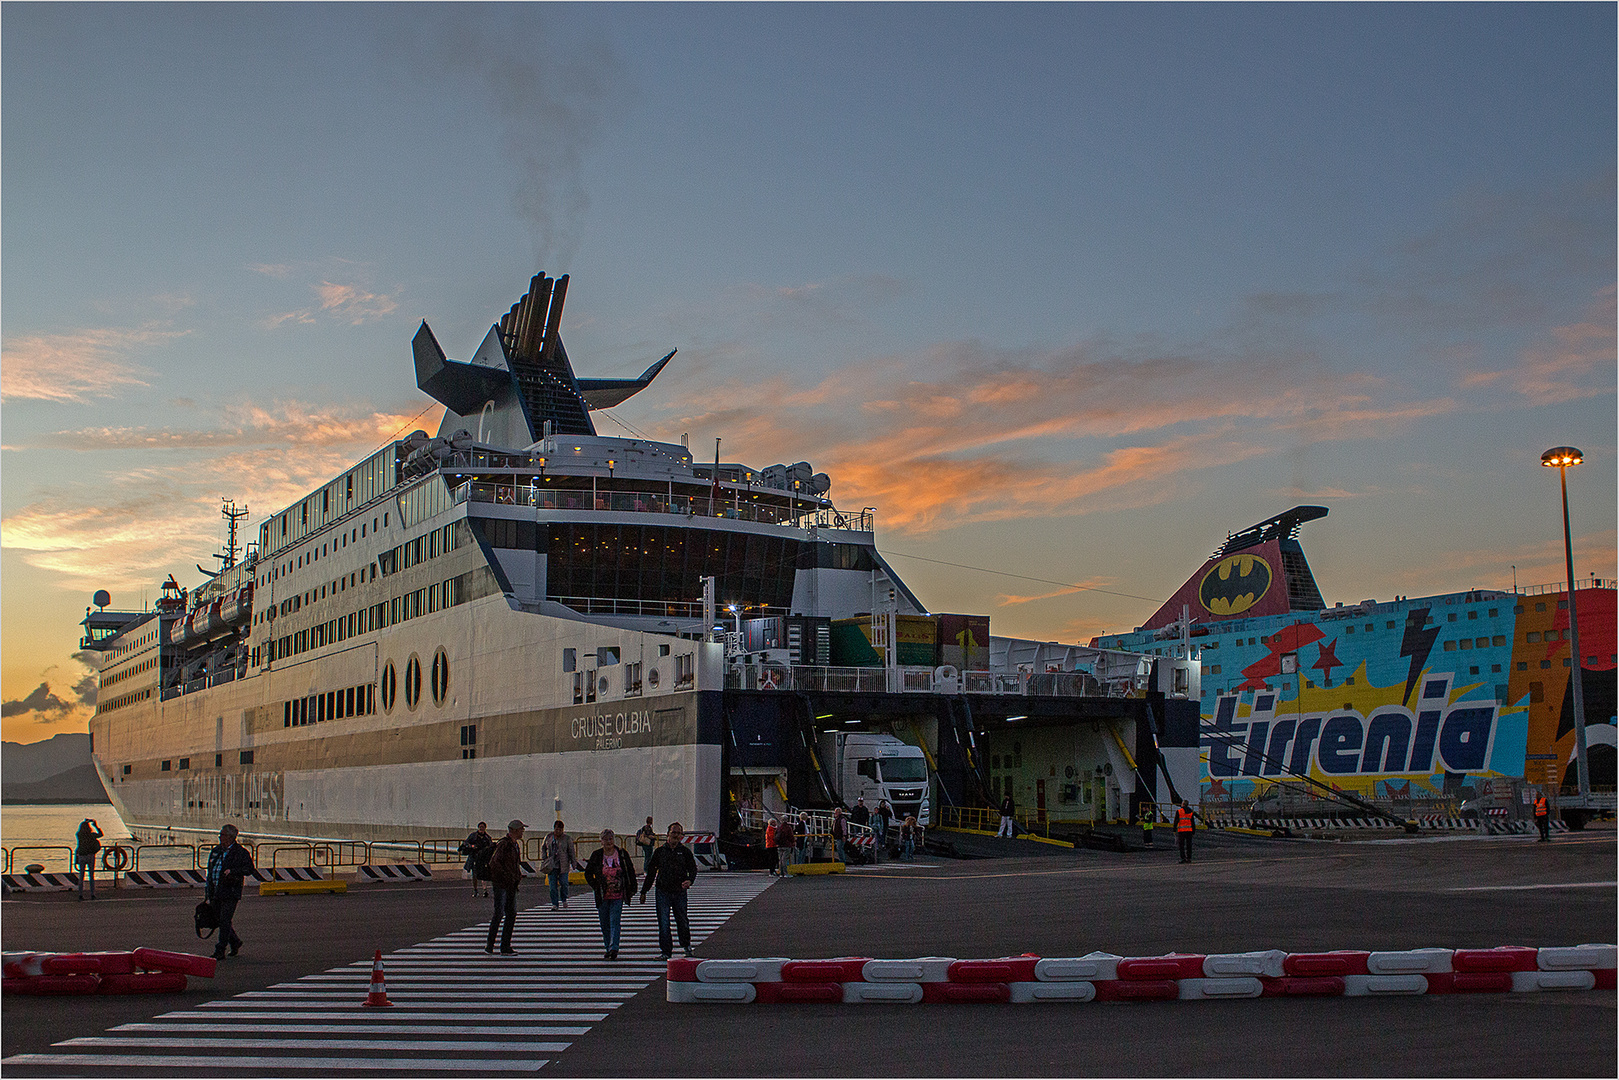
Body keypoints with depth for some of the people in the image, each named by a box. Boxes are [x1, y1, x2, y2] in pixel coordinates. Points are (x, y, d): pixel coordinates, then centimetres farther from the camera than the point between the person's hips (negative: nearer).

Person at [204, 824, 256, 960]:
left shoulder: (241, 852, -5)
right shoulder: (216, 850, 14)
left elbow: (249, 868, -9)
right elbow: (210, 870, 22)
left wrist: (233, 871, -23)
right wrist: (208, 890, 18)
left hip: (230, 893, -7)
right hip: (215, 892, 7)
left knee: (224, 921, -8)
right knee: (219, 920, 12)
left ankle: (220, 951, -5)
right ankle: (235, 943, 31)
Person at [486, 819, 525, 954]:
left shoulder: (516, 844, 15)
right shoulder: (503, 844, -14)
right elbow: (494, 862, -20)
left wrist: (518, 875, 15)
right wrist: (505, 876, -17)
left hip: (511, 885, 9)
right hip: (501, 884, -9)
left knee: (511, 914, 5)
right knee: (499, 913, -8)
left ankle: (505, 947, 8)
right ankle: (490, 944, 6)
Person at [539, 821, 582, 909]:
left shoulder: (567, 838, -2)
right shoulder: (549, 836, 6)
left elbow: (571, 852, 2)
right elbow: (543, 848, 19)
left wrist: (574, 864, 0)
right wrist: (544, 859, 8)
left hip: (563, 865, -2)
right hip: (552, 865, 2)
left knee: (564, 883, -7)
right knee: (553, 884, -3)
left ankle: (564, 900, 17)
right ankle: (554, 904, 4)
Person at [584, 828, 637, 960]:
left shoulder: (622, 854, 0)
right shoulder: (596, 855, 1)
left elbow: (631, 871, 9)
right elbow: (588, 873, 12)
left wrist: (631, 889, 5)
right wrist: (595, 887, 2)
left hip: (618, 895, -2)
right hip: (602, 895, 2)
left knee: (615, 921, -14)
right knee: (605, 924, 8)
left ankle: (614, 948, -20)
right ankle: (608, 949, 20)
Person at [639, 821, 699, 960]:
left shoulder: (685, 852, 5)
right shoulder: (660, 851, 7)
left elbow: (693, 869, 2)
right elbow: (651, 872, 12)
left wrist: (689, 881, -21)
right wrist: (644, 892, 12)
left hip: (680, 892, 0)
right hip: (663, 892, 0)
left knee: (682, 922, 7)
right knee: (663, 923, -4)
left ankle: (686, 945, 31)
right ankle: (666, 951, 2)